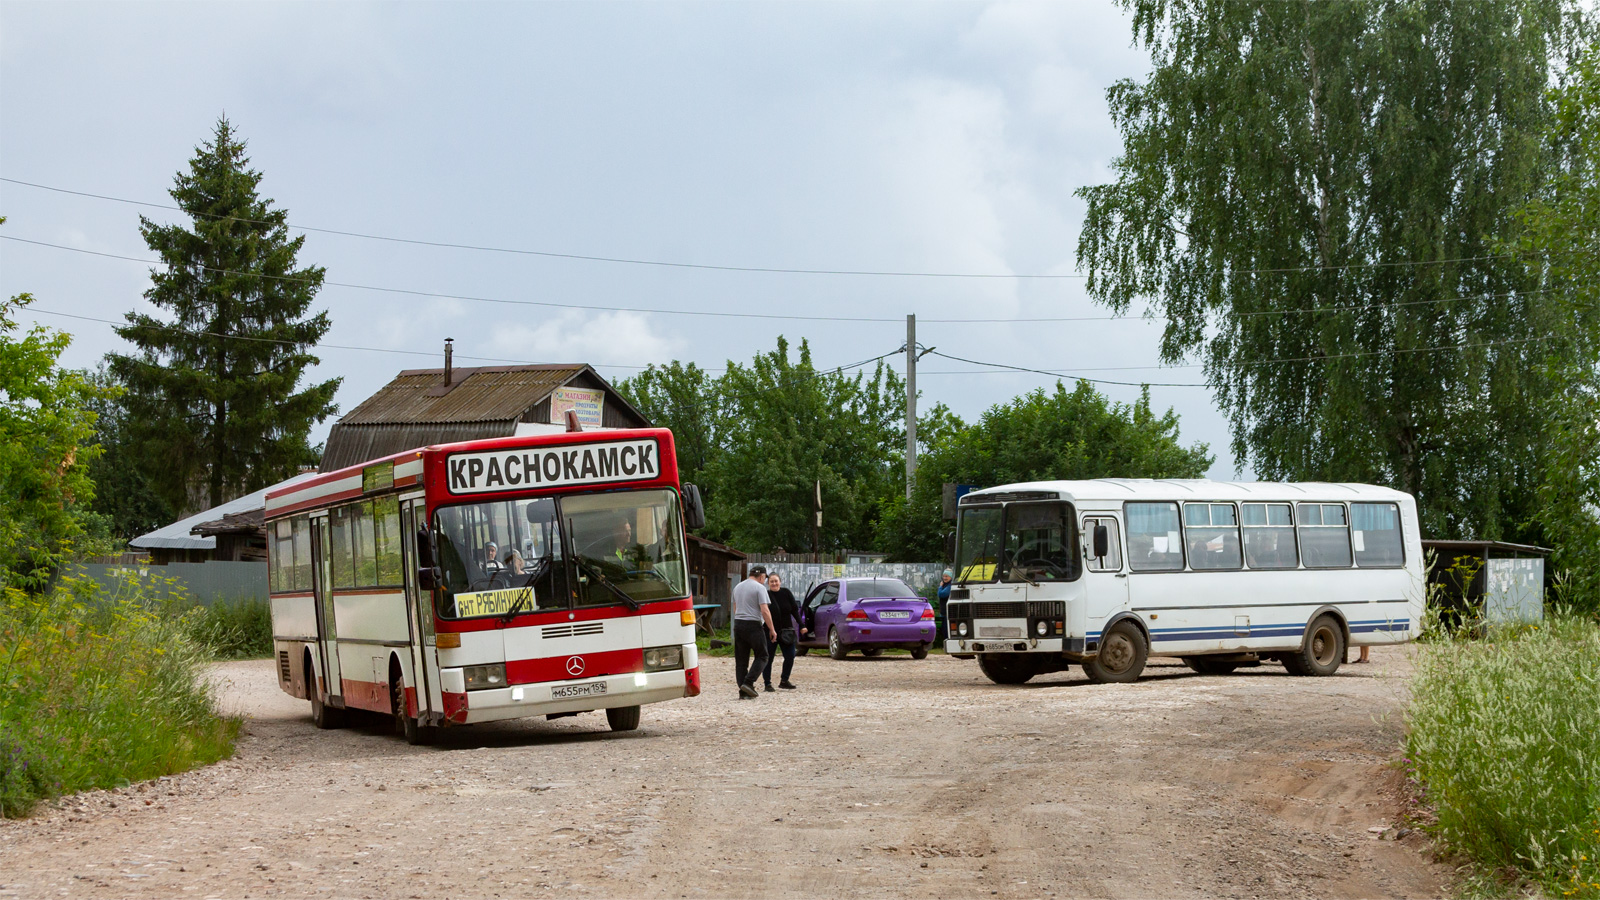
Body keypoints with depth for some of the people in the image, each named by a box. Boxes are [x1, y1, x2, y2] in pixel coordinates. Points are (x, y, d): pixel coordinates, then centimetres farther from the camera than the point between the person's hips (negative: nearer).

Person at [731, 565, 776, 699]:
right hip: (753, 625, -7)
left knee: (741, 660, 7)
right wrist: (772, 629, -8)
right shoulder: (759, 588, -8)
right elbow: (764, 610, -13)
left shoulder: (738, 587, 16)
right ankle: (748, 682, -13)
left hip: (738, 624, 7)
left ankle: (743, 692, 5)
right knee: (761, 657, 3)